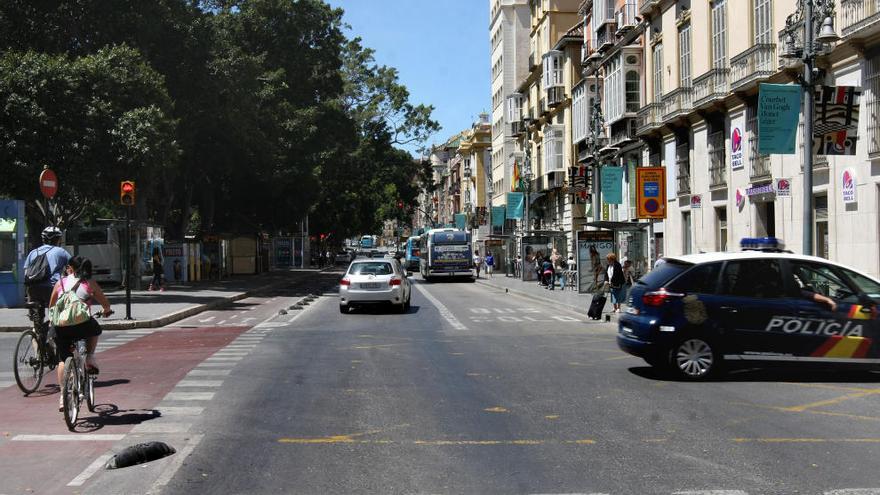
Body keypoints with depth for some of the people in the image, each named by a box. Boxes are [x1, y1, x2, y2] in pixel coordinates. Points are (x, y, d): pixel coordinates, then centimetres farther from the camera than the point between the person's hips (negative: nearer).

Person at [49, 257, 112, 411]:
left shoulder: (60, 283, 15)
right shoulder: (90, 283, 12)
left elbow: (51, 306, 23)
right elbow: (106, 304, 18)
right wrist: (106, 311, 40)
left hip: (61, 325, 1)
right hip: (83, 325, -1)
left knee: (63, 359, 14)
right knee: (95, 329, 33)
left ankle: (63, 396, 7)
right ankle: (90, 358, 14)